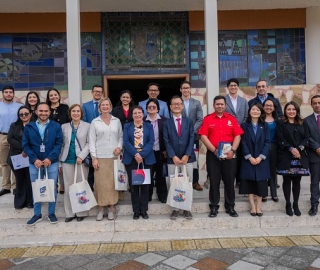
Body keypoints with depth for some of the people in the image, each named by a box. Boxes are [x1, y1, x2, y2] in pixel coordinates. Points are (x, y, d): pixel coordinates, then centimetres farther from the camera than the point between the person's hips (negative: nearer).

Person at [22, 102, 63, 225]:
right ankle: (37, 214, 22)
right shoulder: (29, 127, 5)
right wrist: (34, 159, -12)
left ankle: (51, 213, 20)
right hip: (34, 163, 2)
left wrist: (50, 158, -16)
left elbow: (59, 144, -5)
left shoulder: (56, 126, 1)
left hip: (52, 162, -1)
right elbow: (25, 145, 0)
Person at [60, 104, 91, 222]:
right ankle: (69, 213, 14)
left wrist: (81, 156, -12)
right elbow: (61, 145, 10)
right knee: (68, 187, 4)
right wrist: (60, 162, 7)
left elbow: (89, 143, 0)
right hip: (67, 160, 2)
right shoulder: (64, 127, 11)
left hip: (82, 160, -2)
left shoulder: (87, 126, 3)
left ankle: (81, 212, 12)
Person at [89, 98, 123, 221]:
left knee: (113, 183, 4)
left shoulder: (117, 121, 8)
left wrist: (119, 147, -8)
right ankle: (101, 209, 10)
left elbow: (121, 137, 12)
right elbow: (92, 141, 1)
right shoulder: (95, 122, 3)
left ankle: (111, 208, 14)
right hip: (100, 157, -1)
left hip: (114, 157, 1)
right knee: (100, 183, 0)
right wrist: (94, 157, -5)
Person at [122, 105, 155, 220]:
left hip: (146, 159, 0)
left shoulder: (149, 126, 8)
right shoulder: (127, 126, 8)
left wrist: (142, 155, -15)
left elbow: (151, 142, -2)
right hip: (131, 159, 0)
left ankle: (144, 210, 13)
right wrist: (135, 154, -16)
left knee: (145, 184, 3)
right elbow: (126, 142, -3)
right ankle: (136, 210, 12)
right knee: (133, 185, 2)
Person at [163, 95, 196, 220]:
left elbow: (191, 140, 1)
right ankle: (175, 209, 14)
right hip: (172, 159, -1)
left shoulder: (189, 122, 9)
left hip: (187, 158, 1)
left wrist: (186, 156, -10)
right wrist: (173, 157, -12)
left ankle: (186, 208, 15)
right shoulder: (167, 123, 6)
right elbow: (166, 141, -1)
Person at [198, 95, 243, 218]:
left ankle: (230, 206, 19)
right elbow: (203, 136, -6)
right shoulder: (207, 119, 2)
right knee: (214, 181, 5)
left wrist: (233, 150, -12)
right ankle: (214, 207, 15)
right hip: (213, 154, -1)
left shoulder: (232, 119, 7)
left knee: (229, 181, 7)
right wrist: (214, 150, -14)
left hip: (229, 155, 1)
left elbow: (237, 135, 2)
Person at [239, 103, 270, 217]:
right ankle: (252, 206, 12)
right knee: (249, 183, 2)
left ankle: (258, 206, 14)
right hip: (248, 159, -1)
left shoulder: (265, 126, 6)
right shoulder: (244, 125, 3)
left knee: (261, 183, 3)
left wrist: (261, 157, -12)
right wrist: (249, 157, -13)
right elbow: (243, 143, -3)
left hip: (261, 159, 1)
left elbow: (267, 142, -1)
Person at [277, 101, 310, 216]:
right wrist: (291, 149, -17)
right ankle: (288, 204, 14)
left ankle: (296, 204, 16)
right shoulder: (281, 124, 3)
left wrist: (299, 148, -12)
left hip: (300, 157, 3)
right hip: (286, 157, -3)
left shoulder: (302, 124, 14)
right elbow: (280, 140, -6)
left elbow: (307, 138, 5)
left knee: (297, 181, 6)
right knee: (287, 180, 3)